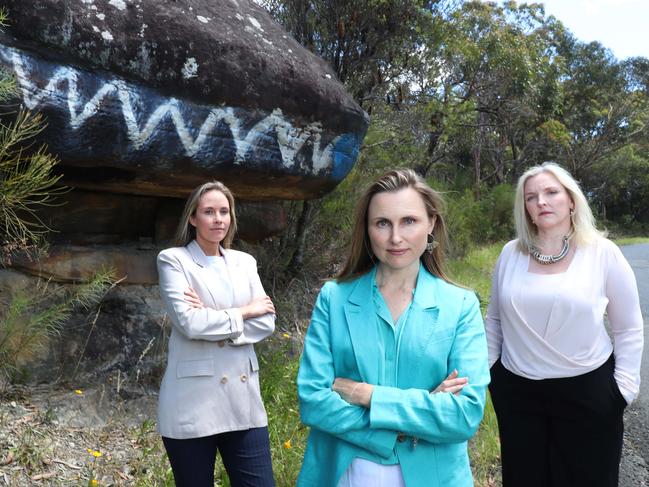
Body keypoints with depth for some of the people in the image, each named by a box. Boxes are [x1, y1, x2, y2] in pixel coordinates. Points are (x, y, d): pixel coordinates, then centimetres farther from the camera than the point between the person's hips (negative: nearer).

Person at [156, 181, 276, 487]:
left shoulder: (244, 262, 11)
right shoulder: (173, 259, -2)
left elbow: (266, 322, 0)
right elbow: (189, 323, -16)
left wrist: (212, 318, -11)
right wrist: (243, 312, -6)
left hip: (243, 399, 4)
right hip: (191, 405, -3)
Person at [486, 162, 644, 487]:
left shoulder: (603, 253, -8)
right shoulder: (510, 254, -1)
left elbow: (628, 328, -1)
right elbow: (495, 319, 9)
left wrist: (624, 386, -5)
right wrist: (486, 369, 8)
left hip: (587, 390, -2)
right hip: (516, 389, 2)